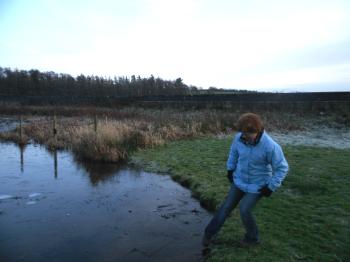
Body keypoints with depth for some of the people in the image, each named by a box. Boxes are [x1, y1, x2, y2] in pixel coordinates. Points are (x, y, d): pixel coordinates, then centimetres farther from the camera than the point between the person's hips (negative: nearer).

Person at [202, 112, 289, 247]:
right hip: (239, 181, 4)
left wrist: (271, 187, -15)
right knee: (226, 206, 9)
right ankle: (210, 232, 27)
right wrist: (230, 169, 10)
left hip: (257, 185, -4)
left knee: (244, 210, -8)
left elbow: (282, 168, -16)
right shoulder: (239, 137, -17)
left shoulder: (270, 146, -29)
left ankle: (253, 237, 22)